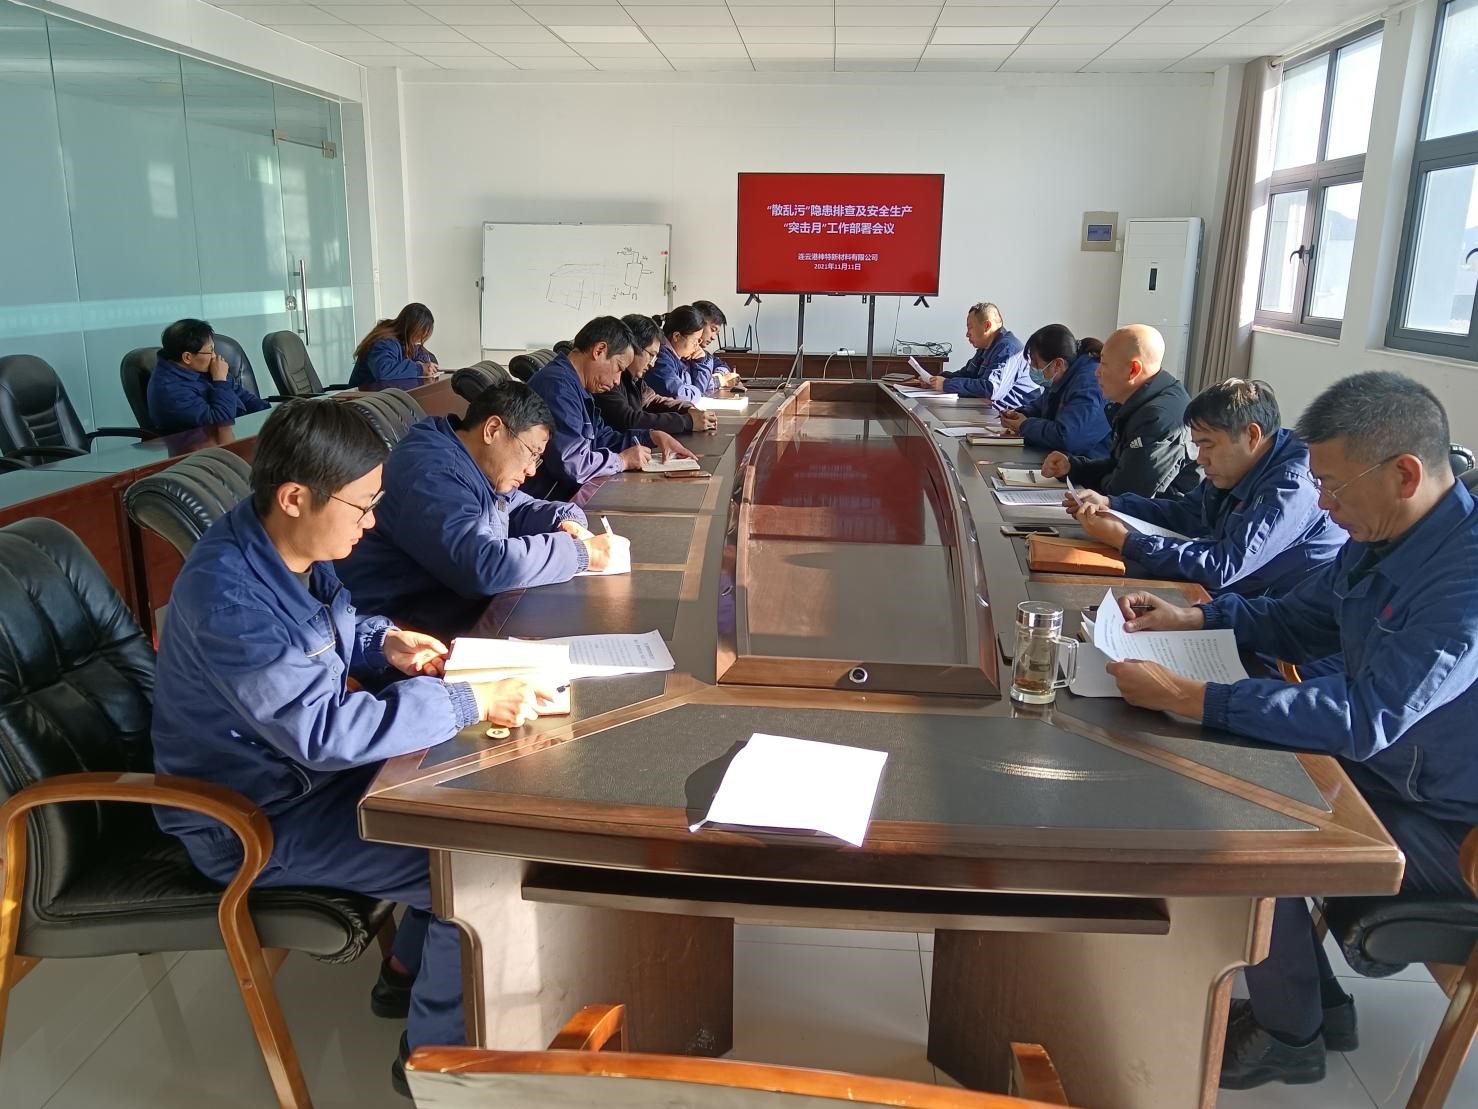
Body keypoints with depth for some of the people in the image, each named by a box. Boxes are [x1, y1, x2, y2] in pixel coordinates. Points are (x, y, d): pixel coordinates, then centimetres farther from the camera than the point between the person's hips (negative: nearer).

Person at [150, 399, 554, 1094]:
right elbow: (324, 730, -35)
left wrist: (384, 643, -3)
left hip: (309, 767, 9)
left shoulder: (290, 544, -3)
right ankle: (437, 1051, 7)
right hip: (255, 821, -9)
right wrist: (474, 703, -33)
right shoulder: (228, 595, -31)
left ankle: (410, 971, 26)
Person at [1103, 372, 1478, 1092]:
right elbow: (1294, 620, 13)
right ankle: (1315, 1004, 19)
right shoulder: (1377, 540, -3)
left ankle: (1290, 1035, 10)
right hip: (1382, 772, 9)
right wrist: (1186, 618, -3)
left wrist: (1185, 697, -38)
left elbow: (1364, 719, -37)